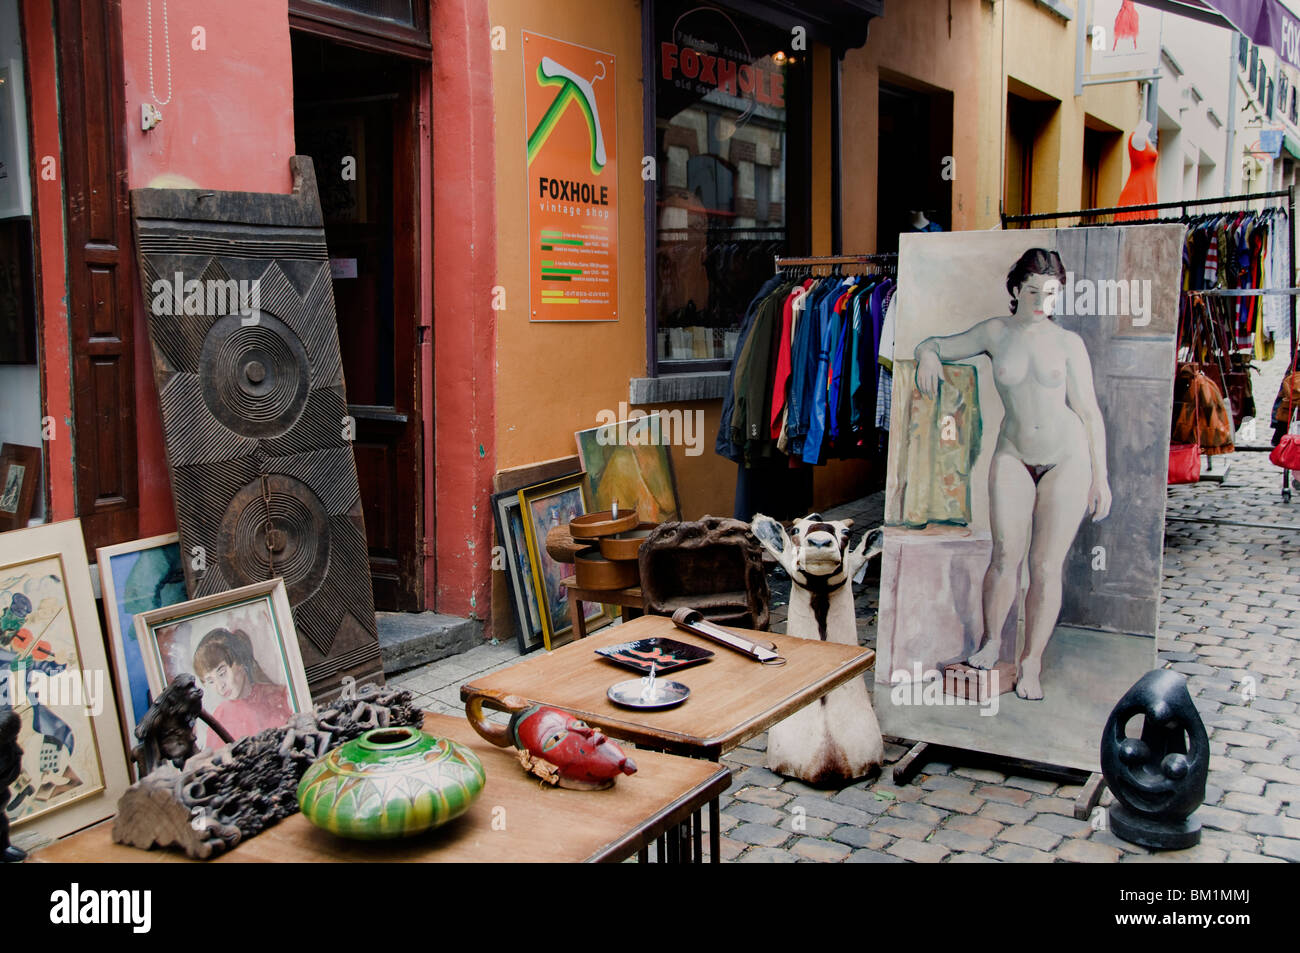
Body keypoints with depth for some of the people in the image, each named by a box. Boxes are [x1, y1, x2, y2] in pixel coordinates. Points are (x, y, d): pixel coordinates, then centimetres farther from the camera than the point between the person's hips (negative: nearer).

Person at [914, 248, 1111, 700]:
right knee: (1006, 555, -11)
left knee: (1046, 564, -4)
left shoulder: (1068, 342, 1)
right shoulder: (994, 333, 4)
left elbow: (1089, 412, 2)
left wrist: (1100, 476, 0)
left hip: (1066, 458, -1)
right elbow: (933, 346, 14)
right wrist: (928, 356, -12)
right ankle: (991, 640, 10)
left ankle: (1031, 663, 6)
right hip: (1014, 456, 1)